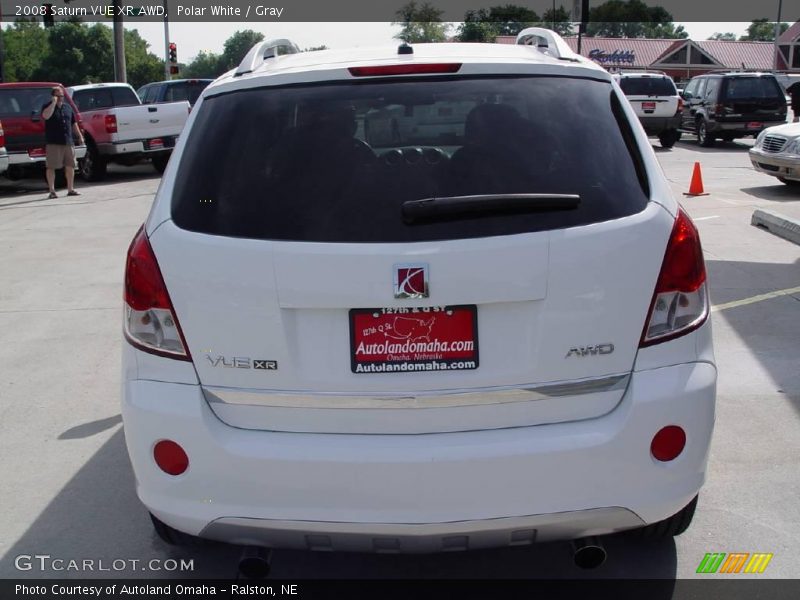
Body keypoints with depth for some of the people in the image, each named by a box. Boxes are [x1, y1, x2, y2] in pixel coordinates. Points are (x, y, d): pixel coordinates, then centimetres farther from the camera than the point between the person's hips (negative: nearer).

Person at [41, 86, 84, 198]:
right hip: (53, 143, -5)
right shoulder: (48, 107, -1)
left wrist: (79, 136, 16)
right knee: (51, 167, -3)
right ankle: (52, 191, 1)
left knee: (70, 166, 7)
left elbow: (74, 123, 21)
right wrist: (54, 103, -20)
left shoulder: (68, 107, 15)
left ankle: (70, 189, 16)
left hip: (68, 142, 5)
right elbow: (46, 116, -24)